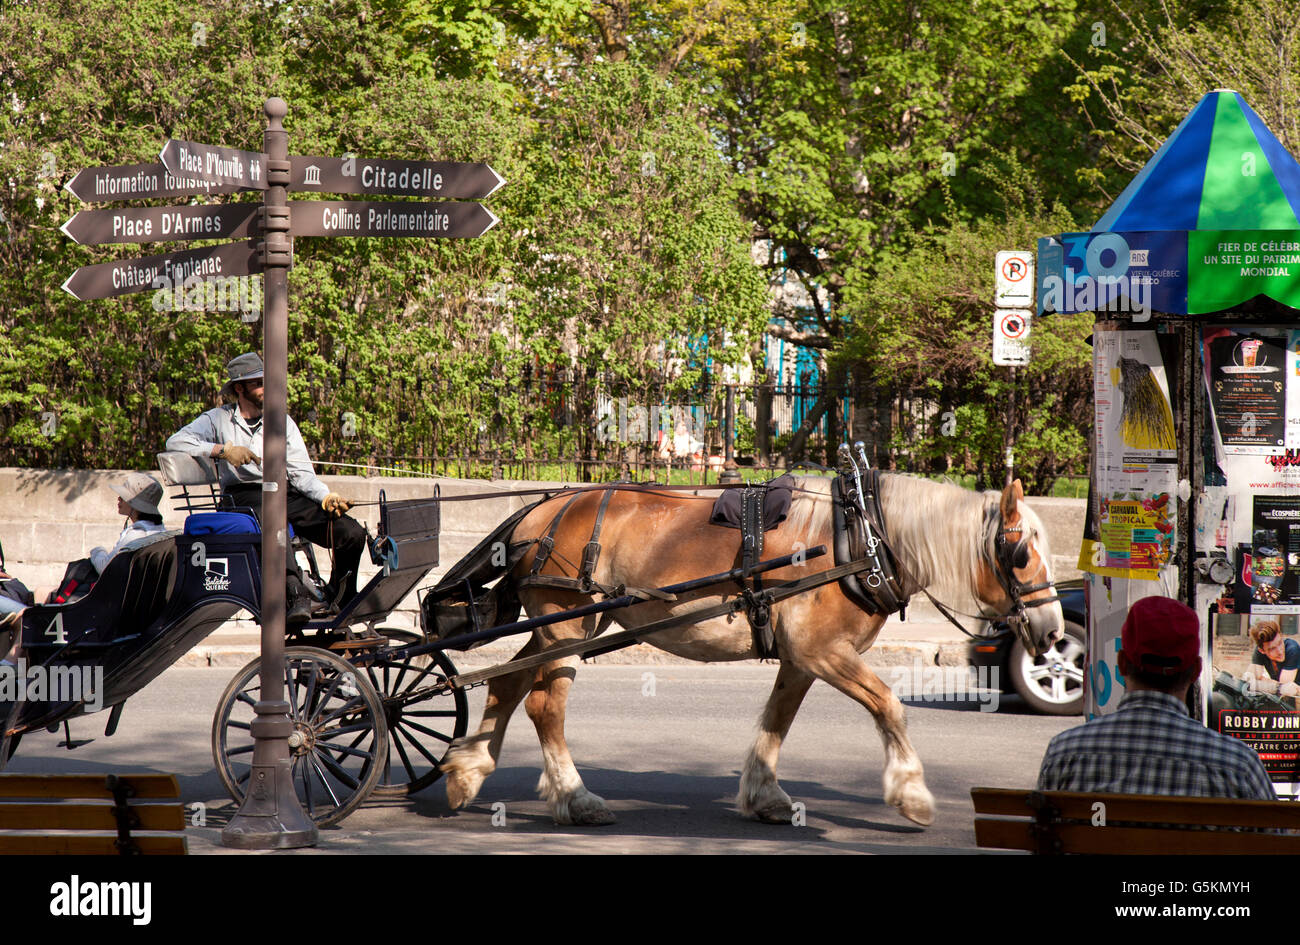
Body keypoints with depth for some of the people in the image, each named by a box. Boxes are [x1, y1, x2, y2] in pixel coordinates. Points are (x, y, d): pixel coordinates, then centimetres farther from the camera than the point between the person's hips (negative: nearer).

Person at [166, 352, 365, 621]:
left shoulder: (283, 422, 19)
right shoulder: (219, 419, 11)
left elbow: (302, 473, 11)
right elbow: (176, 442, -2)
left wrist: (327, 496, -9)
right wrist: (224, 450, -12)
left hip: (287, 496, 4)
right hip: (243, 496, -4)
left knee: (353, 533, -19)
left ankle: (339, 601, -1)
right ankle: (297, 597, -54)